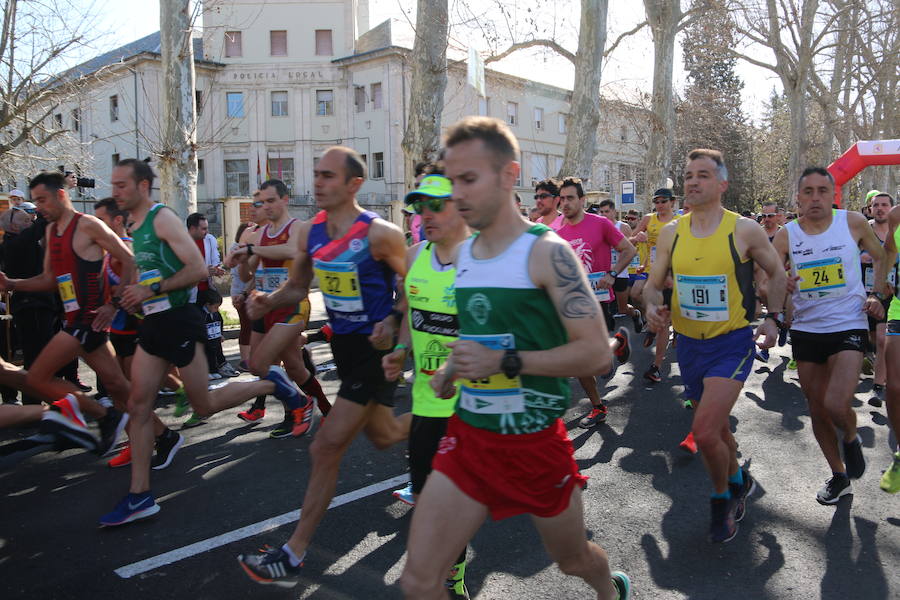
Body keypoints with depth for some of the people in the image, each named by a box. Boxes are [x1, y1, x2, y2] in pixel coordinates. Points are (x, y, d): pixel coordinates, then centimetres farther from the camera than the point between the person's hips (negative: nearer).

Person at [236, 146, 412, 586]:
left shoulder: (379, 233, -19)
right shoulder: (309, 232, 0)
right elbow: (298, 286, 10)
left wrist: (393, 322, -25)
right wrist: (269, 300, -10)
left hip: (375, 348, -7)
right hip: (343, 343, 7)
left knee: (327, 448, -7)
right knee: (383, 436, 22)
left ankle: (293, 555, 6)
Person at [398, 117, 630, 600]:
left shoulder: (546, 252, -15)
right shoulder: (462, 254, 5)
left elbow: (597, 354, -20)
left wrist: (505, 363, -25)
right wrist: (451, 370, 2)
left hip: (535, 444, -4)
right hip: (468, 437, 5)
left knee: (573, 560, 22)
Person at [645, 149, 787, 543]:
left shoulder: (744, 230, -8)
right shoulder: (670, 233, 1)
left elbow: (776, 274, 7)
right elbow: (654, 284, 7)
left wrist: (773, 317, -3)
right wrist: (653, 305, -14)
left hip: (732, 342, -4)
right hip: (689, 343, 5)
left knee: (705, 432, -16)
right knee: (716, 425, 21)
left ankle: (722, 499, 13)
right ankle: (738, 480, 48)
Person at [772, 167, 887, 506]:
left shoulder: (853, 223, -4)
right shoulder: (786, 236, -2)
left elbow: (881, 257, 13)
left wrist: (878, 295, 0)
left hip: (848, 326, -3)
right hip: (806, 330, 3)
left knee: (836, 405, -19)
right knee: (817, 410, 11)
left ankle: (851, 439, 18)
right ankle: (839, 477, 32)